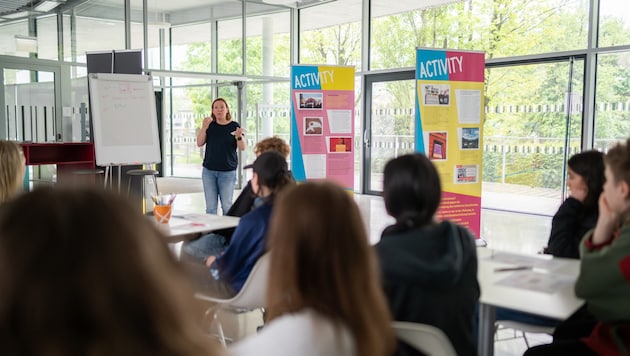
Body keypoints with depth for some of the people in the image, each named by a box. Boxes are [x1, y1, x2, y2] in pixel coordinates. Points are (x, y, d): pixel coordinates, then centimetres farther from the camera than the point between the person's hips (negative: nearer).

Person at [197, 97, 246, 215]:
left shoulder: (234, 126, 1)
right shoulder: (210, 125, 8)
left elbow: (242, 147, -5)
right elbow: (199, 143, 1)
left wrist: (239, 136, -25)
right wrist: (204, 127, -12)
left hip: (228, 172, -2)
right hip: (209, 171, 2)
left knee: (227, 206, -3)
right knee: (210, 207, 3)